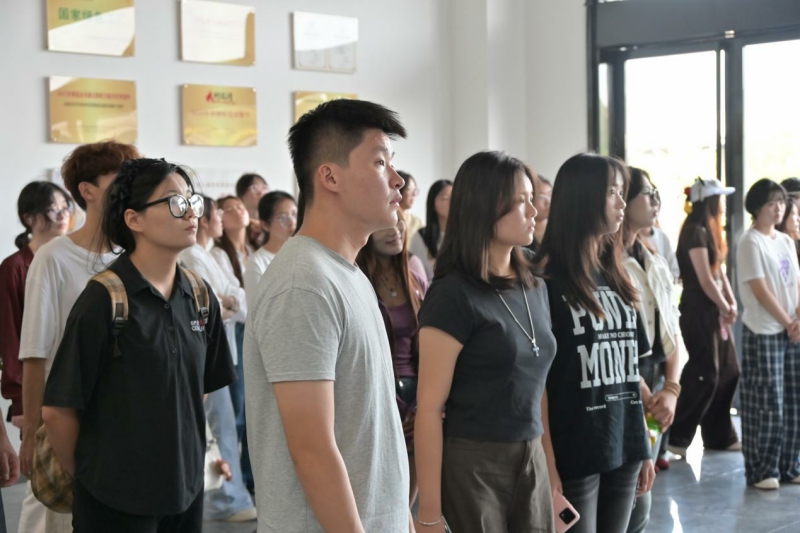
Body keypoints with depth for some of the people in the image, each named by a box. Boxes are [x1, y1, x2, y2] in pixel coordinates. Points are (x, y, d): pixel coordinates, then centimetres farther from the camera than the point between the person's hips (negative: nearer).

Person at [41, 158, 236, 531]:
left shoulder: (199, 295, 2)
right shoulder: (102, 300, -15)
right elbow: (56, 410, -12)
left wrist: (187, 455, 12)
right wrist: (89, 477, -1)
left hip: (187, 488, 5)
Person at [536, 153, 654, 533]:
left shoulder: (615, 274, 11)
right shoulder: (548, 279, -9)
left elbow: (629, 367, 14)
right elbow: (536, 378, -13)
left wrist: (644, 447, 13)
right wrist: (547, 465, -17)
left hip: (623, 448, 6)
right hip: (573, 452, -6)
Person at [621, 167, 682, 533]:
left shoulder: (656, 264, 14)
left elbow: (670, 332, 13)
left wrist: (670, 390, -1)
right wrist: (646, 397, -12)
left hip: (656, 388, 8)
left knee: (637, 497, 12)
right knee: (634, 503, -6)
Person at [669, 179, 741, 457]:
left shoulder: (710, 232, 15)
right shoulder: (695, 232, -15)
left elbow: (719, 271, 13)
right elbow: (705, 280, -17)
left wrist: (732, 304, 0)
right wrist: (725, 308, -7)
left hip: (716, 311, 10)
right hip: (699, 312, -10)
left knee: (728, 372, 12)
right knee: (704, 375, -7)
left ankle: (721, 436, 21)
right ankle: (677, 437, 2)